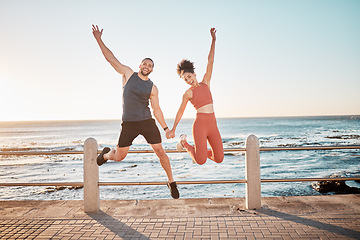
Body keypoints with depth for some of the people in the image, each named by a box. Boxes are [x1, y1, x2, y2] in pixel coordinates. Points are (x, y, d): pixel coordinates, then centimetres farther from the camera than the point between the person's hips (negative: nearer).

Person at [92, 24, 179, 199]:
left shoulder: (152, 88, 6)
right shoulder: (128, 74, 6)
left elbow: (156, 109, 7)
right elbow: (111, 59, 6)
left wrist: (166, 127, 1)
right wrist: (99, 40, 2)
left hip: (147, 122, 1)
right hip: (129, 123, 0)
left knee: (160, 152, -6)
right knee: (119, 157, 3)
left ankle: (171, 183, 11)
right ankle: (106, 154, 41)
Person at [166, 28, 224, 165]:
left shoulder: (205, 83, 12)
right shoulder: (188, 93, 2)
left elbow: (210, 61, 9)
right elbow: (180, 111, 7)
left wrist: (213, 40, 7)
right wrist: (173, 129, 7)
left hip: (212, 125, 5)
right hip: (200, 124, -5)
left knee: (219, 159, 2)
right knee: (201, 161, -13)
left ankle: (200, 151, 29)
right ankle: (184, 142, 14)